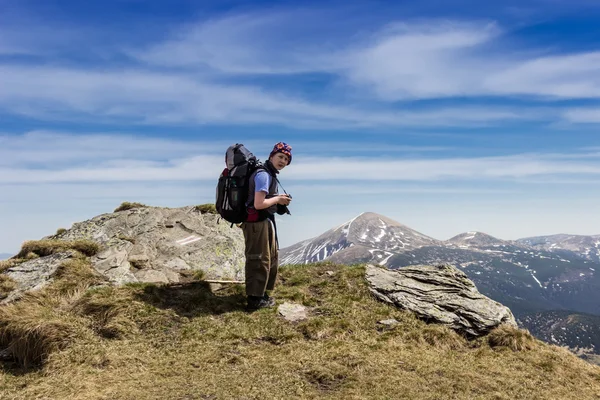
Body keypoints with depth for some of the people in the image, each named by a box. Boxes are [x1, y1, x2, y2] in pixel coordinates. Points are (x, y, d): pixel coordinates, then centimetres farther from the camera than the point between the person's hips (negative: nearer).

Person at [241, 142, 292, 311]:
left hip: (266, 221, 11)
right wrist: (277, 199, -13)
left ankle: (260, 292, 34)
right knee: (258, 260, -1)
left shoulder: (270, 174, 14)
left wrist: (280, 200, 6)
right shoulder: (263, 174, -19)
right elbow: (258, 204, -27)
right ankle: (255, 299, 12)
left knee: (271, 257, 21)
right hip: (257, 223, -11)